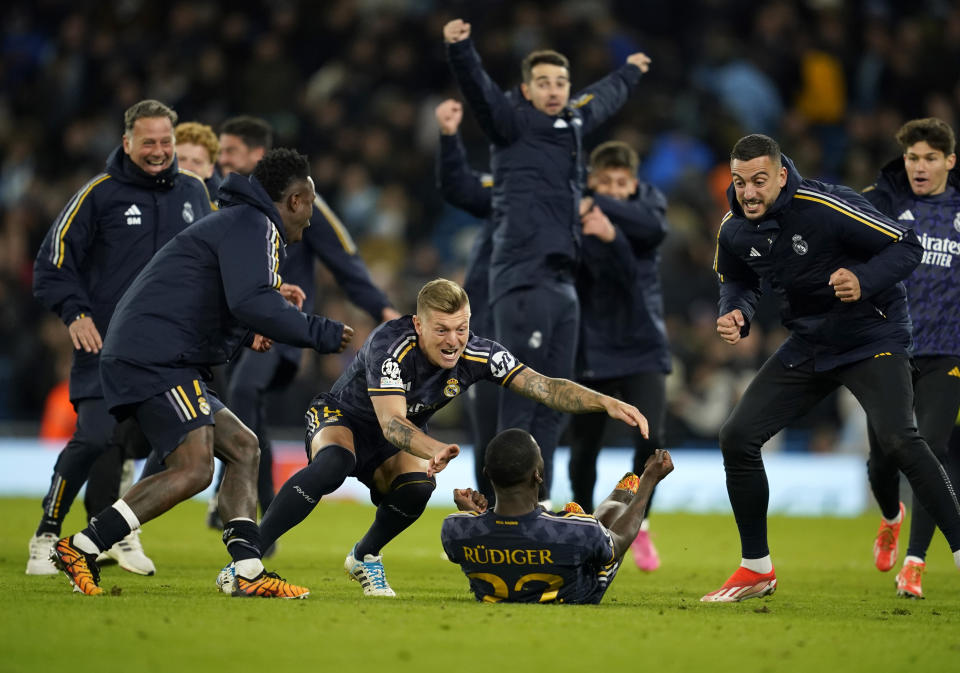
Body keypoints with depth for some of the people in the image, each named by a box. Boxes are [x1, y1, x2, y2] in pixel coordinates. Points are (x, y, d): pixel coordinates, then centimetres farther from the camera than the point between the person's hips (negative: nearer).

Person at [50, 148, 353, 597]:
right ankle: (81, 548, -16)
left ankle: (248, 572, 3)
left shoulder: (238, 223, 26)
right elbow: (251, 302, -22)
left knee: (242, 448, 11)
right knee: (194, 469, -18)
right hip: (156, 359, -11)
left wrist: (246, 334, 23)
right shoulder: (254, 226, -7)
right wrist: (320, 334, -14)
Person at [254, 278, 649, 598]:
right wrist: (435, 450, -60)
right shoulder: (390, 347, -33)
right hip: (342, 419, -5)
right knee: (333, 465, -37)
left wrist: (608, 404, -36)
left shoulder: (478, 355, -20)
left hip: (397, 442, 5)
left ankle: (363, 557, 4)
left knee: (417, 489, -27)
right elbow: (391, 422, -41)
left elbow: (546, 388, -21)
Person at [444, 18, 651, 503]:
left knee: (552, 408, 9)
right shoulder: (512, 121, -2)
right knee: (520, 405, -11)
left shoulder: (574, 120, 20)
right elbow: (477, 87, -20)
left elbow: (603, 99, 41)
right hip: (524, 281, -8)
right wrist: (459, 48, -39)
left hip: (563, 282, 8)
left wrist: (628, 74, 60)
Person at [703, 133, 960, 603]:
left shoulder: (824, 207, -24)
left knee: (897, 440, -27)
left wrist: (864, 281, -36)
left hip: (872, 336, -6)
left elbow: (907, 246, -19)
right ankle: (757, 570, 14)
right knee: (737, 437, -1)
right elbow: (737, 280, 17)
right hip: (808, 347, 7)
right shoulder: (734, 230, -5)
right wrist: (734, 314, -5)